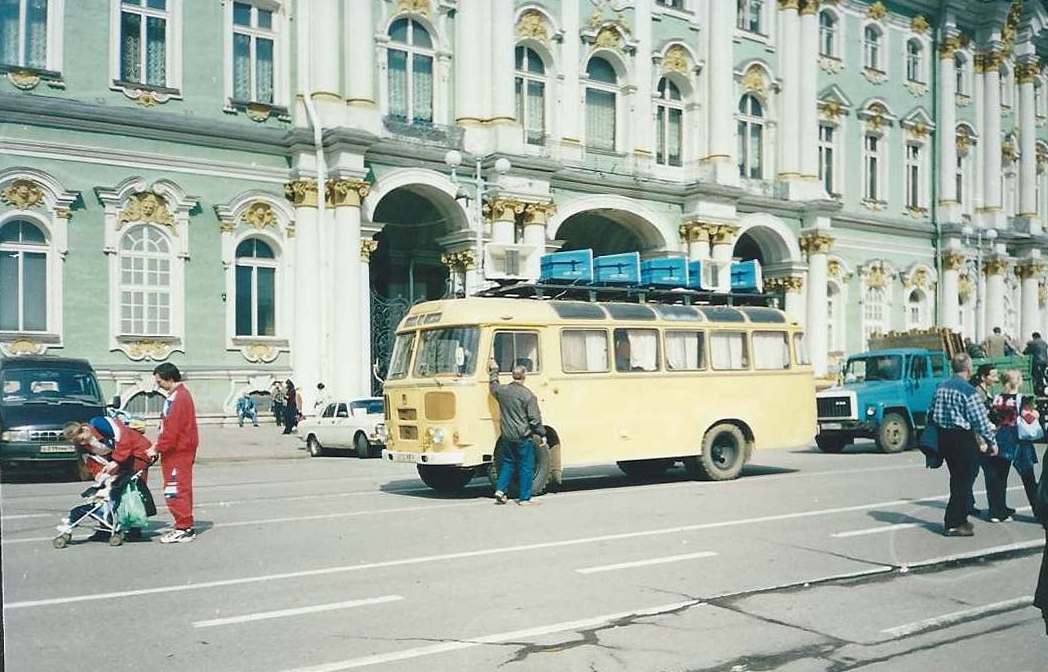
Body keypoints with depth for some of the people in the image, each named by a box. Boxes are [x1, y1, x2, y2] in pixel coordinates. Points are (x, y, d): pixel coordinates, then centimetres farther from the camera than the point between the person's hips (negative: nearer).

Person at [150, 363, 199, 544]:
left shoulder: (178, 398, -17)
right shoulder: (177, 395, 16)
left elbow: (172, 429, -21)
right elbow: (168, 426, 20)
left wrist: (158, 448, -13)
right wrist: (159, 445, 14)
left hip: (178, 452, -10)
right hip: (177, 450, 10)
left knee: (176, 490, -6)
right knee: (181, 489, 13)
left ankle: (183, 529, -2)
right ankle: (185, 527, 20)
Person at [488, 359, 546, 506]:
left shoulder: (502, 391, 1)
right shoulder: (528, 395, -14)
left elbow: (493, 386, 27)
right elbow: (535, 419, -11)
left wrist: (493, 370, 39)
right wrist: (542, 434, 0)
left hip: (507, 437, 5)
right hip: (523, 437, -5)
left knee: (507, 463, 20)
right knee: (526, 467, 3)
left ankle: (500, 490, 11)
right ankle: (525, 498, 6)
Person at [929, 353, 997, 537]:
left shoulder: (941, 388, 7)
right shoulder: (968, 390, -16)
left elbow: (932, 413, 13)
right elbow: (981, 420, -15)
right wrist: (992, 442, -4)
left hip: (944, 437, 8)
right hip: (963, 440, -8)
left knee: (957, 479, 19)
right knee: (964, 481, 1)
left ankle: (959, 519, 26)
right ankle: (953, 524, 3)